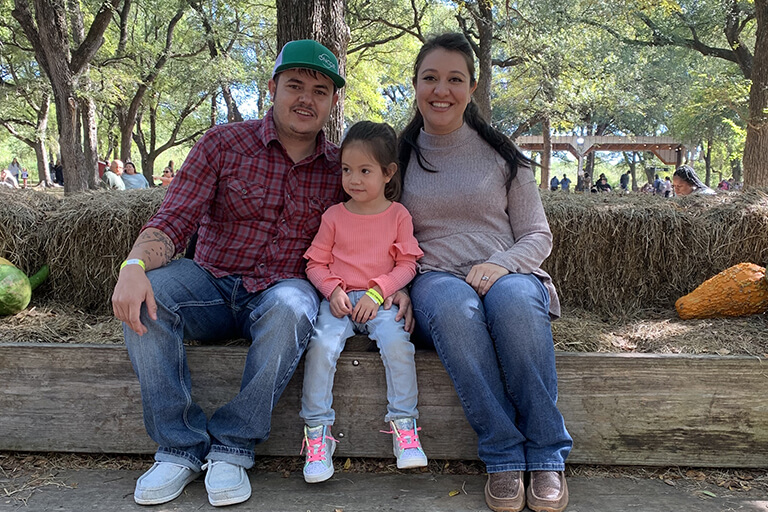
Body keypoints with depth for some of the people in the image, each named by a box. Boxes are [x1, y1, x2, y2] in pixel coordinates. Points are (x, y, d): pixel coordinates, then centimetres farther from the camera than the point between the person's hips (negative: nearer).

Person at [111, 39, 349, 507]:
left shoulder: (341, 168, 4)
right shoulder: (224, 144, -1)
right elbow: (173, 221, -8)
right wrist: (135, 265, -29)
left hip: (282, 290, 0)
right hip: (214, 284, 1)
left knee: (292, 307, -35)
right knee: (147, 294, -28)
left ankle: (232, 448, -19)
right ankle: (180, 447, -15)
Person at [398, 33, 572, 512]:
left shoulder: (500, 153, 10)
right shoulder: (399, 155, 12)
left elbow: (538, 235, 8)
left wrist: (500, 265, -13)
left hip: (506, 274, 0)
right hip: (435, 279, 0)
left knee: (514, 300, -37)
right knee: (452, 306, -37)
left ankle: (547, 457, -23)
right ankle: (503, 457, -26)